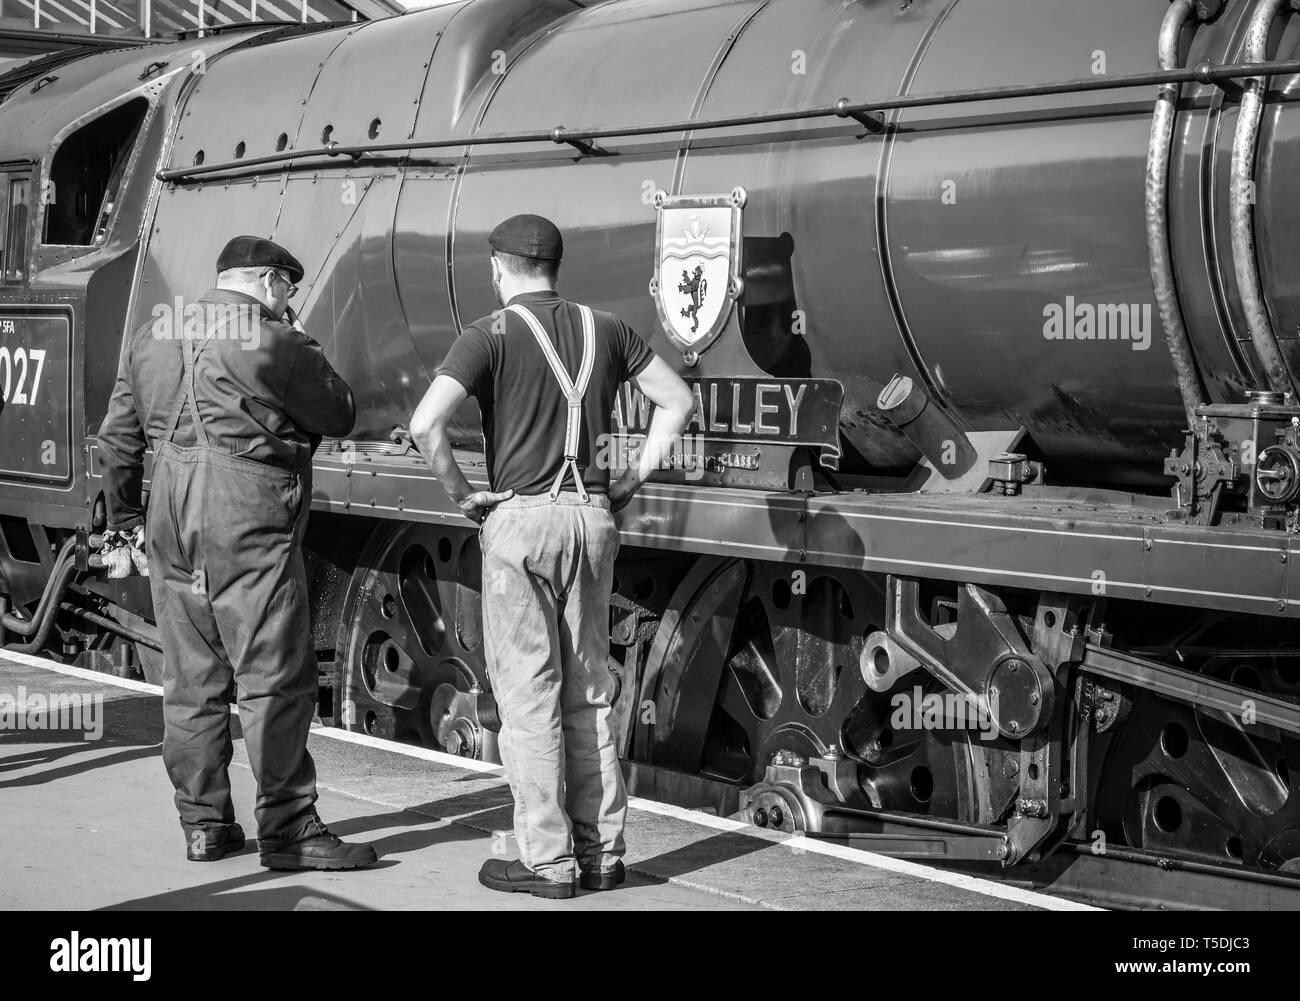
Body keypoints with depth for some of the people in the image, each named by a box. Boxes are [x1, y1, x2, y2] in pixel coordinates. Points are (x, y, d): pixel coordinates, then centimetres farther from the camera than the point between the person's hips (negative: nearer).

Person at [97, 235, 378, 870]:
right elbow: (339, 417, -1)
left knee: (190, 680, 12)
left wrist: (122, 514, 29)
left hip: (171, 518, 7)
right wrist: (307, 359, 11)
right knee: (275, 680, -2)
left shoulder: (153, 335, 14)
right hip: (251, 520, -7)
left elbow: (117, 437, 18)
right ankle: (287, 829, 0)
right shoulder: (276, 342, -7)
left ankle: (203, 824, 17)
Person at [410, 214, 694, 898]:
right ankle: (602, 851, 15)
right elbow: (678, 401, 15)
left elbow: (425, 423, -20)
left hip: (520, 517, -5)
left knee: (528, 693, 1)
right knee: (589, 691, 12)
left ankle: (547, 860, 2)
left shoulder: (490, 335, -7)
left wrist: (459, 492, -7)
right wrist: (632, 480, 14)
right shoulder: (603, 330, 9)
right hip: (593, 517, 5)